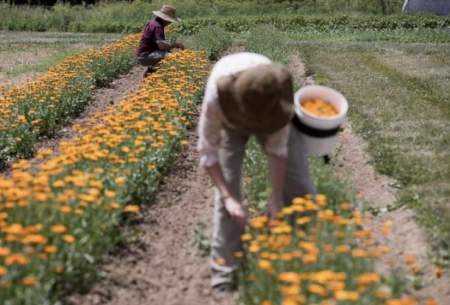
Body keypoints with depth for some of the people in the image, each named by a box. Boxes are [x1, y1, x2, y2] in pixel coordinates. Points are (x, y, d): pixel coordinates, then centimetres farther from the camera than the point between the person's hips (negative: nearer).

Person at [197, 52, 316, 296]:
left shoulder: (276, 90, -41)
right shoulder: (216, 97, -44)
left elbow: (278, 146, -28)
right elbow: (208, 151, -29)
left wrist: (276, 199, -29)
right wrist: (228, 197, -36)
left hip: (274, 122, 1)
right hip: (230, 122, -1)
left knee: (300, 185, -1)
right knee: (227, 192, -13)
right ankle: (224, 270, -1)